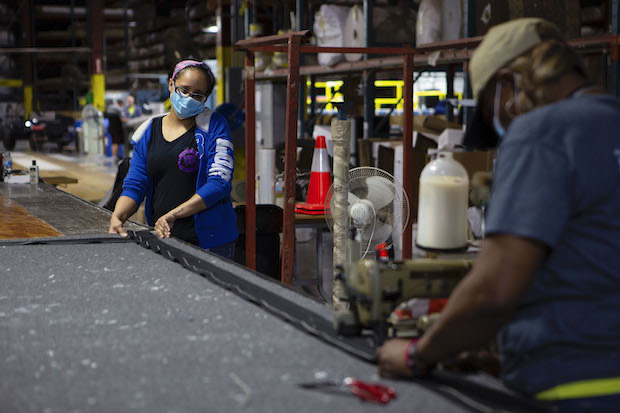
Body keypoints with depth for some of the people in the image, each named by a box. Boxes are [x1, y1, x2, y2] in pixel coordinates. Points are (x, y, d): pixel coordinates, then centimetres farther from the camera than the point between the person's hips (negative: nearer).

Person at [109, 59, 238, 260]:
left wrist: (172, 215, -19)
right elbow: (134, 185, 9)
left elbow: (219, 183, -12)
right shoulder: (148, 131, 11)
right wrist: (117, 217, -12)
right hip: (161, 237, 4)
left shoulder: (214, 126, -2)